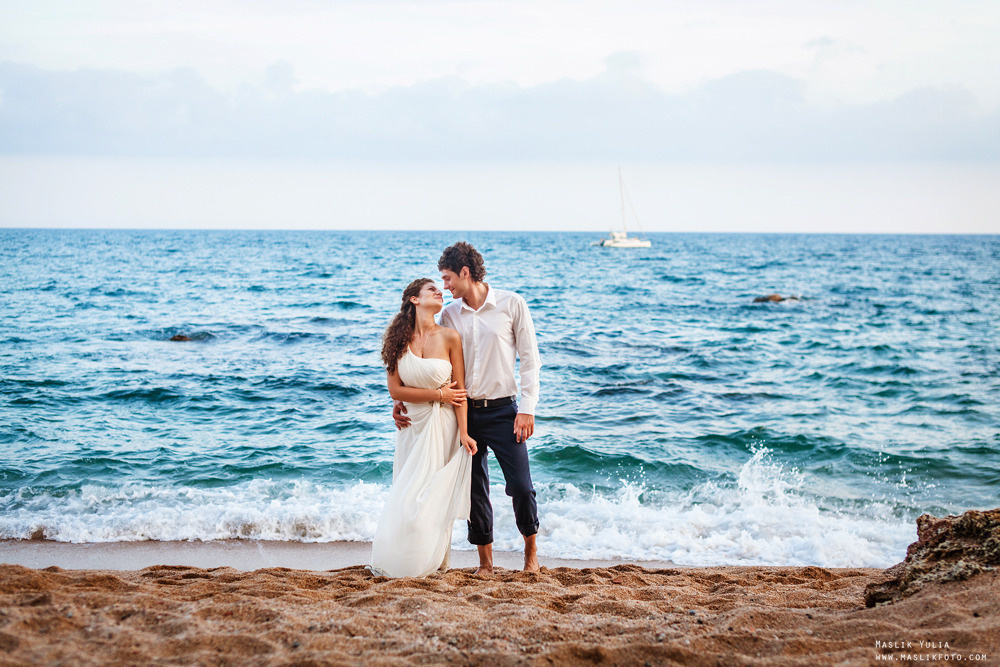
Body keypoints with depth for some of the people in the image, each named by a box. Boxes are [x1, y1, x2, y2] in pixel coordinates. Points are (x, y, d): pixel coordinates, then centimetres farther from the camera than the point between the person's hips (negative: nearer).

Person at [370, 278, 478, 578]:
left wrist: (464, 433, -12)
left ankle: (433, 562, 9)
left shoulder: (449, 337, -5)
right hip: (412, 425, 2)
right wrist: (439, 394, -9)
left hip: (442, 426, -2)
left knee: (433, 497, -3)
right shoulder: (400, 339, 1)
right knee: (406, 496, 5)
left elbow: (459, 390, -5)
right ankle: (397, 563, 15)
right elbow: (395, 389, -3)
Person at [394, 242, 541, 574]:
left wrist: (527, 409, -10)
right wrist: (403, 399, -4)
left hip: (502, 410, -3)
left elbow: (530, 359, -3)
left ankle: (531, 552, 16)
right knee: (475, 490, 6)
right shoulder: (450, 314, 7)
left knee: (521, 487, -7)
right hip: (464, 412, 3)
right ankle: (485, 563, 17)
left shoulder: (511, 304, -3)